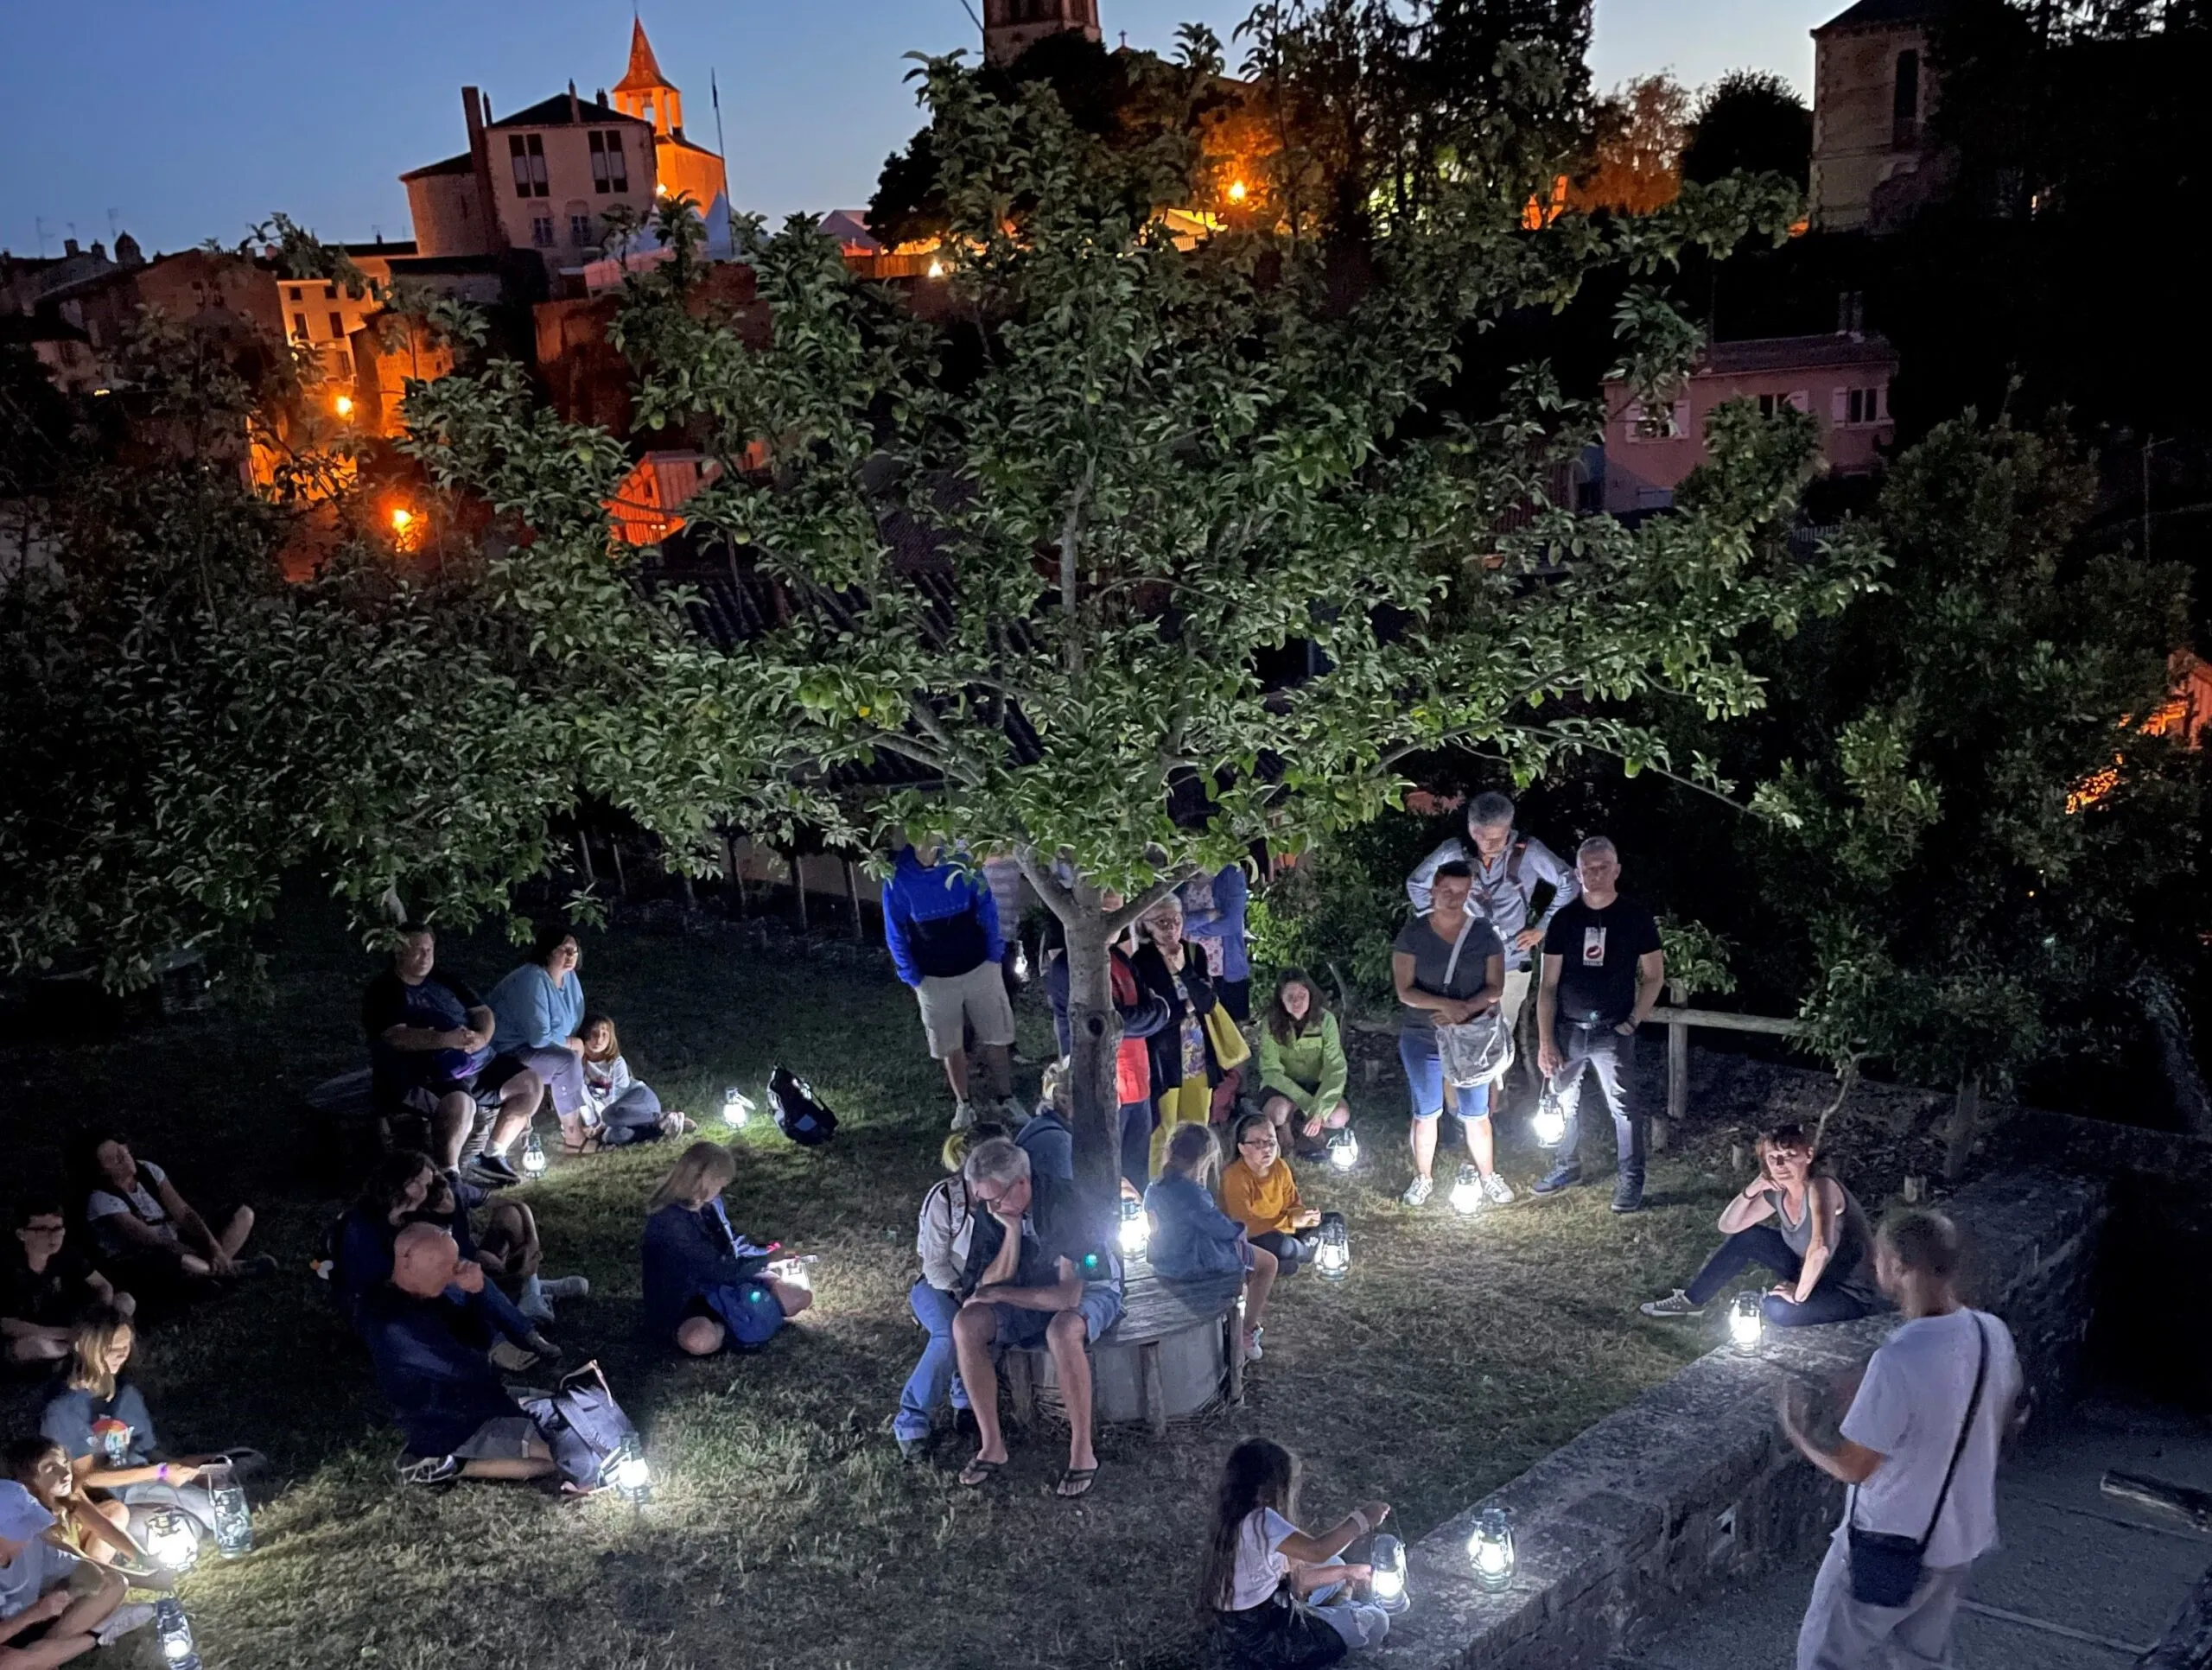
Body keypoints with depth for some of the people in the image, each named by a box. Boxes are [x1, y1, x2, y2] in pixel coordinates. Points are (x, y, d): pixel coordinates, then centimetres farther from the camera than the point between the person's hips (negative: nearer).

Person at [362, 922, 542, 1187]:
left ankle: (492, 1155, 13)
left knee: (531, 1084, 1)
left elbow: (483, 1012, 13)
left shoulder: (444, 981, 18)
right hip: (427, 1079, -8)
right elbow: (396, 1037, -19)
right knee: (460, 1103, -38)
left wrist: (482, 1037, -12)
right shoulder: (382, 991, -3)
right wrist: (446, 1040, -32)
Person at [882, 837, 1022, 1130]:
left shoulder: (960, 860, -13)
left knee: (995, 1038, 7)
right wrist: (912, 977, -3)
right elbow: (895, 931, -2)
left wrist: (994, 954, -3)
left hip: (979, 968, 0)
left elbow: (986, 907, -2)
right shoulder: (898, 876, -13)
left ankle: (1007, 1100, 20)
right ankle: (964, 1105, 27)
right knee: (951, 1047, 12)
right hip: (935, 979, 0)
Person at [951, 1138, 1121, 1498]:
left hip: (1089, 1289, -5)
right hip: (1032, 1295, 6)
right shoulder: (990, 1211, -11)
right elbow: (989, 1284, -13)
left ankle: (1082, 1452, -23)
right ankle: (992, 1445, -10)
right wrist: (1012, 1229, -26)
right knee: (966, 1326, -21)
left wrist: (999, 1294, -24)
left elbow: (1069, 1295, -33)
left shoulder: (1061, 1203, -30)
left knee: (1062, 1331, -40)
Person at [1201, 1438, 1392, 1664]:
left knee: (1334, 1566, 23)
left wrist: (1346, 1573, 8)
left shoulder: (1239, 1516, 2)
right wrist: (1360, 1519, -19)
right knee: (1375, 1622, 0)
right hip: (1262, 1635, -10)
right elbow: (1317, 1551, -33)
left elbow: (1289, 1573, 9)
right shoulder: (1259, 1521, -28)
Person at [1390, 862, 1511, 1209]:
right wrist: (1446, 1004, -25)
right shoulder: (1412, 935, -7)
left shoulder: (1483, 934, -3)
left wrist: (1467, 1008, -21)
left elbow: (1495, 986, -4)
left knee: (1476, 1115, 8)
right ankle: (1423, 1179, 28)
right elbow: (1405, 991, -10)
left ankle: (1489, 1177, 27)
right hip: (1421, 1040, 0)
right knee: (1425, 1113, 11)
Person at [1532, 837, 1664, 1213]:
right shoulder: (1564, 919, 1)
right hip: (1567, 1029, 3)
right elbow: (1549, 985, 1)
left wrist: (1634, 1020, -6)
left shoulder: (1636, 918, -3)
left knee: (1623, 1107, -5)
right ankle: (1568, 1166, 30)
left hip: (1612, 1031, -3)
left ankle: (1631, 1181, 7)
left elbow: (1654, 975, 4)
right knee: (1566, 1102, 13)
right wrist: (1545, 1041, -4)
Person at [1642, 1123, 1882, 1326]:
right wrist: (1750, 1190, -15)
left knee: (1777, 1309, -31)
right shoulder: (1777, 1192, -5)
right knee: (1747, 1237, 8)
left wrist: (1799, 1294, -33)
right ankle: (1692, 1300, 22)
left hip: (1853, 1294, -8)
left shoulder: (1821, 1187, -30)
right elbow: (1728, 1225, 1)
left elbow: (1820, 1248, -46)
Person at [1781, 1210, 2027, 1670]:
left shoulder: (1900, 1359, -33)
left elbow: (1851, 1467, -24)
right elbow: (2010, 1422, 10)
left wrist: (1795, 1430, -6)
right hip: (1963, 1538, 7)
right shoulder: (1994, 1334, -9)